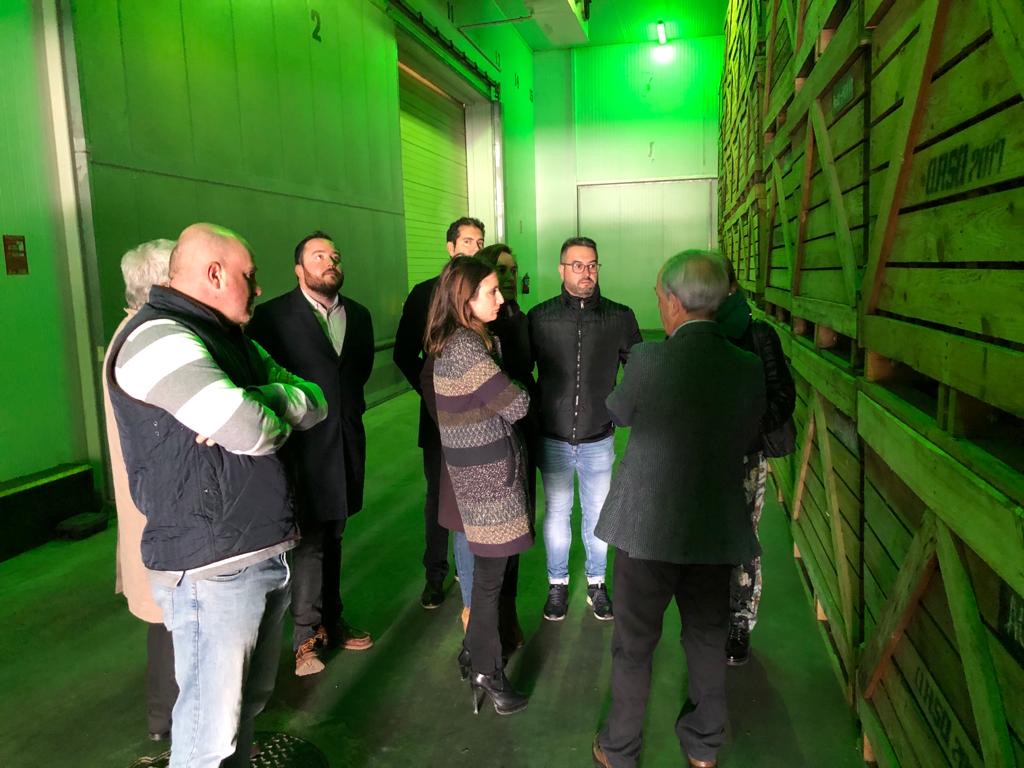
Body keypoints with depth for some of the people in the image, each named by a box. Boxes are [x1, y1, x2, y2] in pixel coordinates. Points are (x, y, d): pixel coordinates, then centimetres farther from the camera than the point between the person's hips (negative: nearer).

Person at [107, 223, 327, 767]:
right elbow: (254, 432, -28)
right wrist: (278, 415, -5)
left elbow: (315, 401, 6)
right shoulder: (158, 338, -17)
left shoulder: (232, 339, 14)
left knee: (250, 702, 21)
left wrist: (259, 401, -14)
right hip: (212, 566, -9)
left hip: (266, 551, 9)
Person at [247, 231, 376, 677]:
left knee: (331, 538, 17)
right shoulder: (273, 316, -7)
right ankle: (306, 635, 16)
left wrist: (352, 406, 10)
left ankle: (330, 622, 30)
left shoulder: (358, 315, 10)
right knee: (309, 541, 1)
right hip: (302, 445, -5)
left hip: (346, 443, 5)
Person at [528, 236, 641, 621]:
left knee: (598, 514, 14)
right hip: (553, 438, 0)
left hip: (599, 440, 0)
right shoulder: (539, 317, -5)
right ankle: (557, 583, 33)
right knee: (556, 513, 13)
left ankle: (596, 582, 35)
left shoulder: (620, 317, -5)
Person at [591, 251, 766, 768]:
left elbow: (618, 413, 0)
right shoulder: (749, 368, -9)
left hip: (647, 526, -3)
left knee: (634, 642, 15)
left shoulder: (649, 360, -19)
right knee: (707, 637, 22)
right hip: (716, 529, 3)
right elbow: (745, 439, 3)